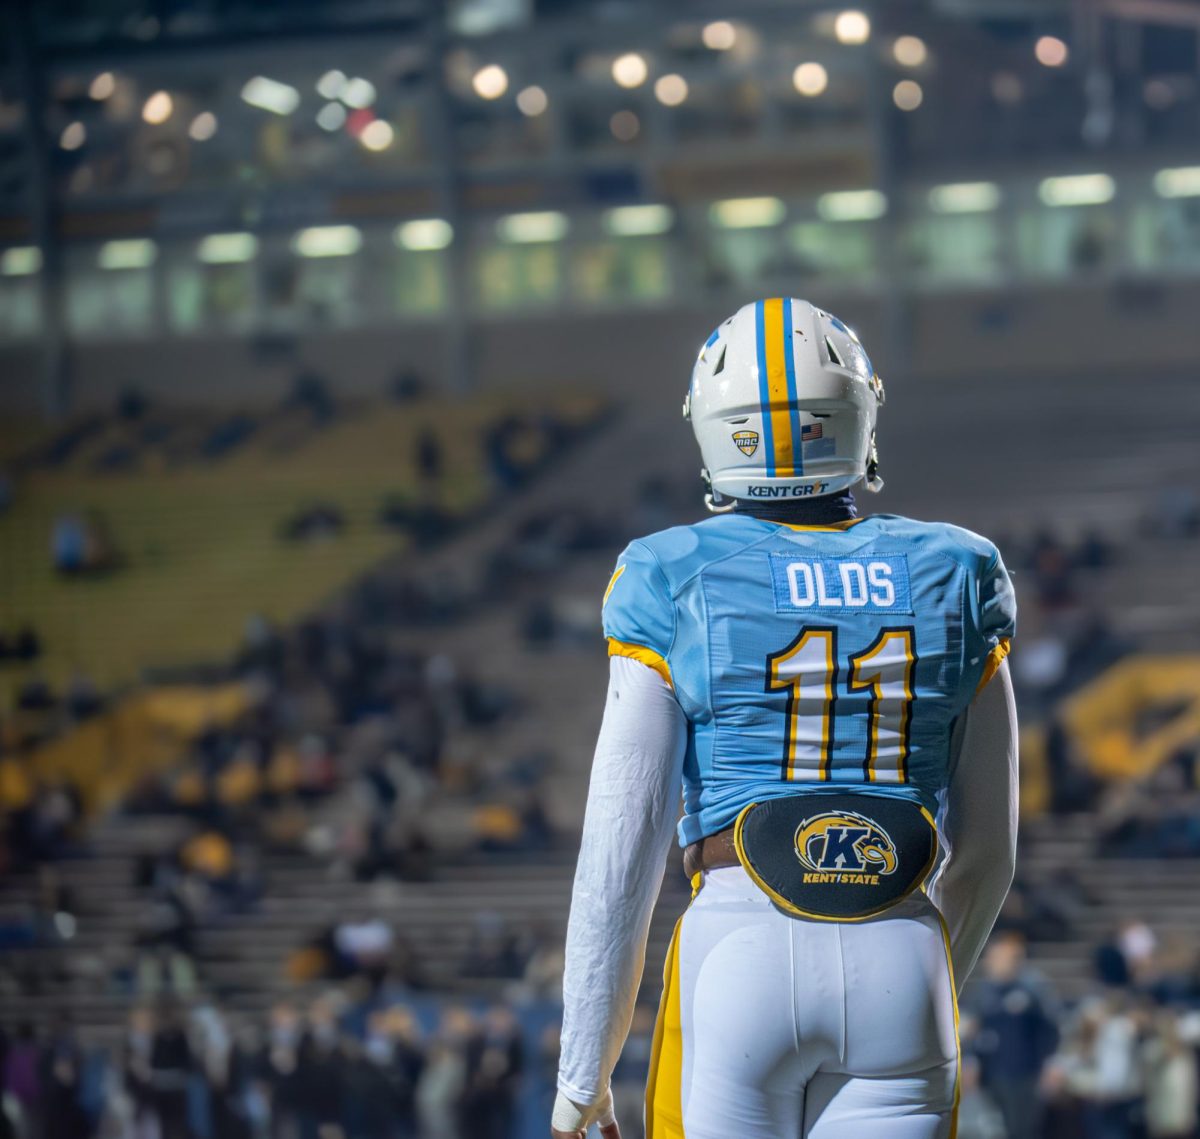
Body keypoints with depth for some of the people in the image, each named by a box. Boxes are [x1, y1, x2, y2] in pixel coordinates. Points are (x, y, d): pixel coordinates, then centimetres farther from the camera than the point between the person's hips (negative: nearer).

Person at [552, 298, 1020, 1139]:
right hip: (900, 967, 2)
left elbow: (620, 854, -4)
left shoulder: (678, 591, -2)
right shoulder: (951, 582, 6)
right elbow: (987, 847, 12)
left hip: (740, 962, -2)